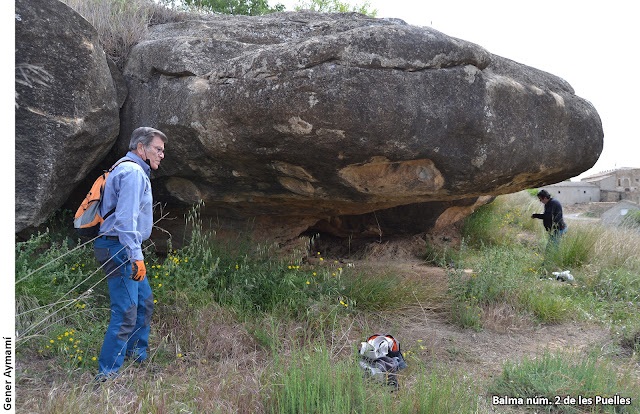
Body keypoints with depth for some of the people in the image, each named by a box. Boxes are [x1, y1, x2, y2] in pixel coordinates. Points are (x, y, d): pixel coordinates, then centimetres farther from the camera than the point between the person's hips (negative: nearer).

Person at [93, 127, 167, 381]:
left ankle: (137, 357, 33)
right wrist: (136, 255, -27)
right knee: (126, 313, -11)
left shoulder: (129, 170, 20)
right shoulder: (133, 172, -13)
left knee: (144, 302, 21)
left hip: (123, 251, 11)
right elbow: (126, 218, -24)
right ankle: (107, 374, -6)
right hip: (120, 248, -11)